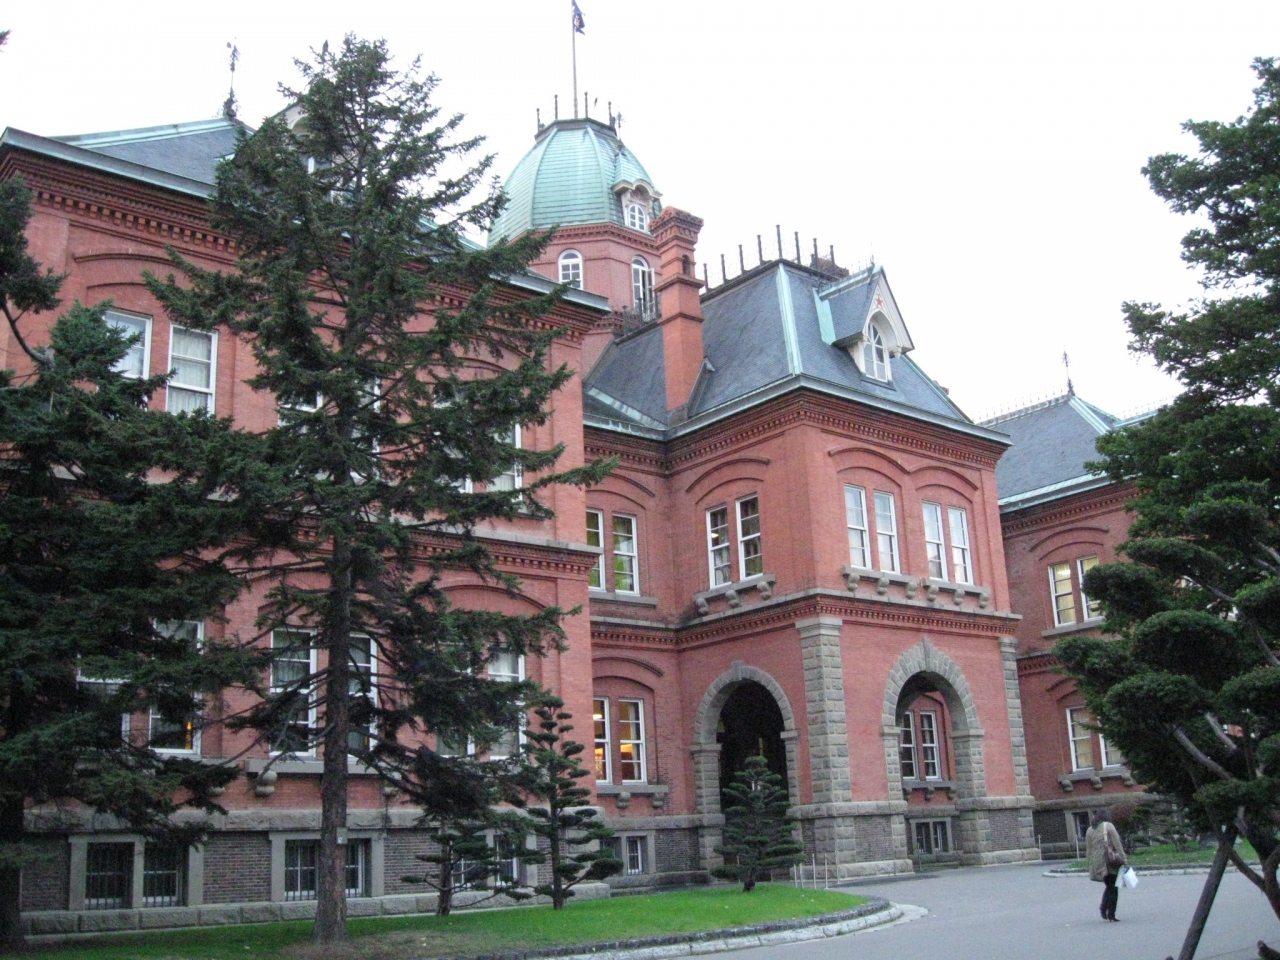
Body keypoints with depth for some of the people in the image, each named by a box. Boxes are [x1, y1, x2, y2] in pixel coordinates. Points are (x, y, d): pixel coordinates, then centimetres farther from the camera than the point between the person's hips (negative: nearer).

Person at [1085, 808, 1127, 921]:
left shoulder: (1089, 830, 11)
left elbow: (1088, 850, 12)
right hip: (1111, 861, -5)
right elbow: (1117, 844, -9)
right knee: (1113, 888, 4)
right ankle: (1111, 914, 1)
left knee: (1109, 886, 21)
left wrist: (1091, 863, 17)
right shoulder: (1108, 826, -4)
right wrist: (1123, 858, -7)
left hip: (1097, 863, 5)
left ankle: (1103, 908, 8)